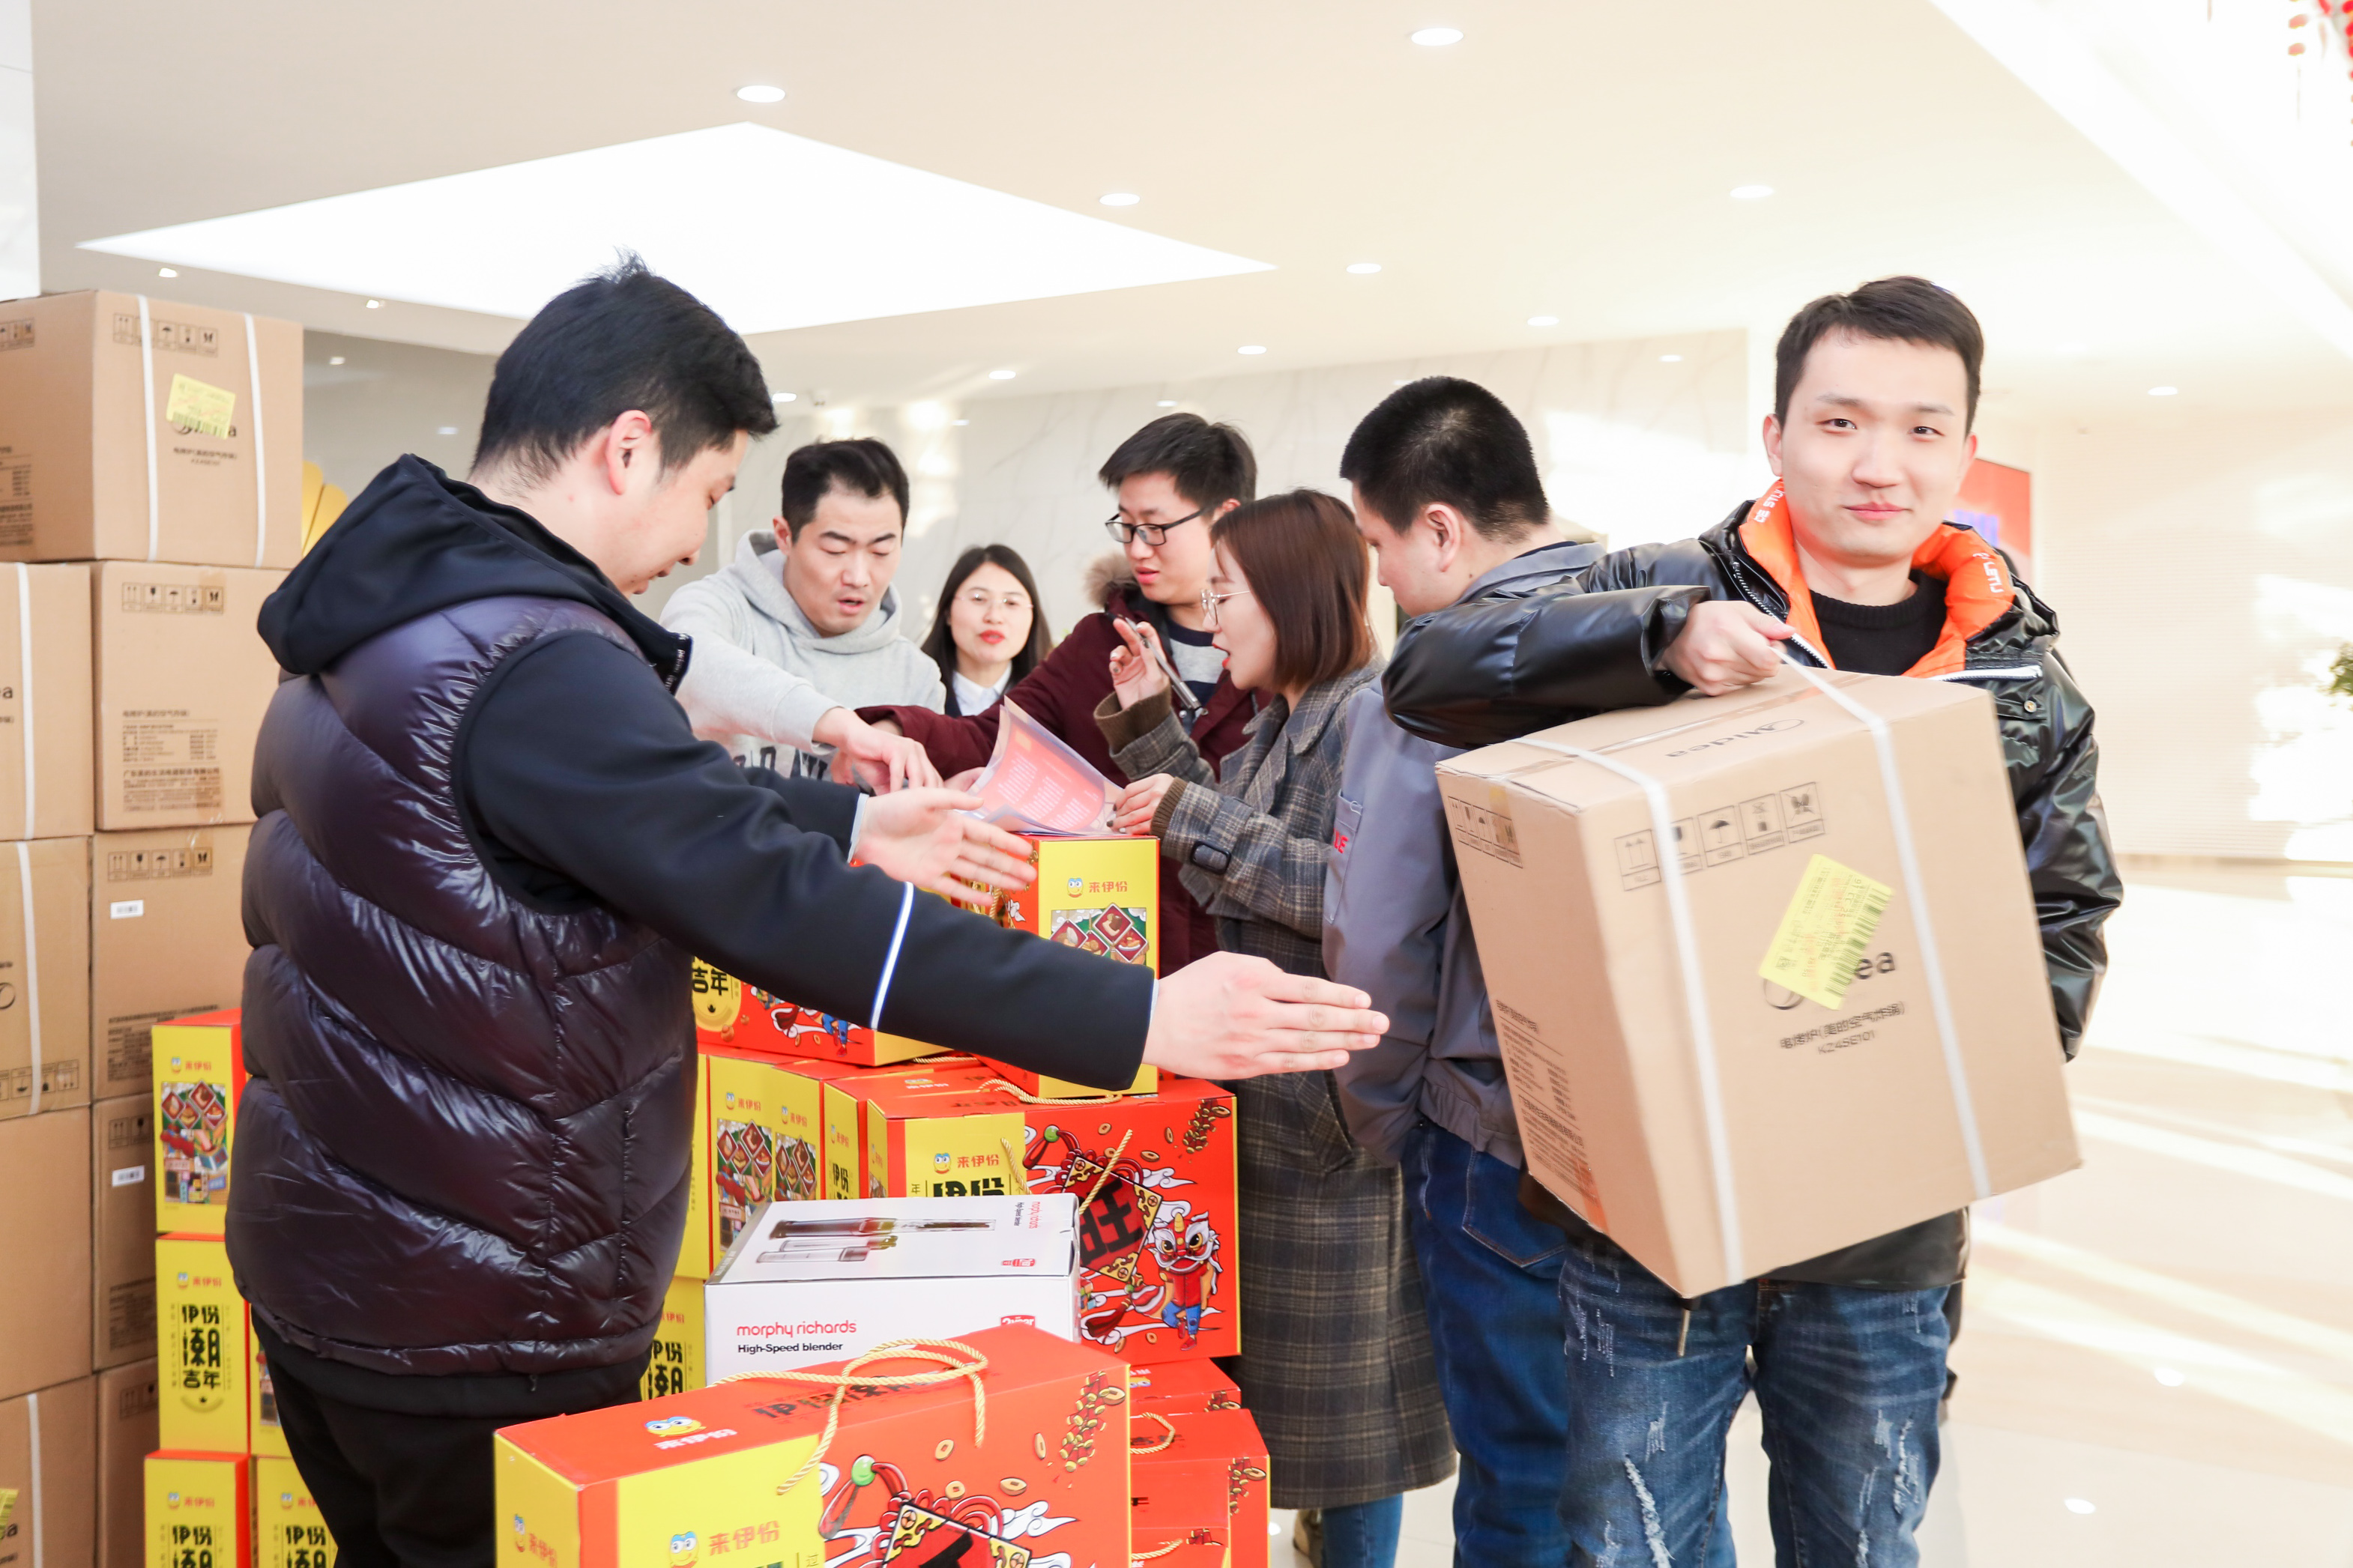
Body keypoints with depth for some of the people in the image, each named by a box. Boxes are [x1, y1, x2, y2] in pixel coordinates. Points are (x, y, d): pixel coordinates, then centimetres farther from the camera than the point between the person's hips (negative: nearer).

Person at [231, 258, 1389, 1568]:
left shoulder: (395, 611, 7)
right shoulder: (533, 664, -26)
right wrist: (1140, 1022, -28)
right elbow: (779, 908, -30)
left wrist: (848, 822, 21)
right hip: (478, 1325, -10)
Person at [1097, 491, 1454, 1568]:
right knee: (1279, 1340, 16)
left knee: (1341, 1363, 2)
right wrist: (1151, 724, 14)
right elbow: (1225, 859, 18)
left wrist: (1201, 819, -21)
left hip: (1337, 1097, -9)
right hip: (1269, 1081, 9)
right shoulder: (1281, 722, 15)